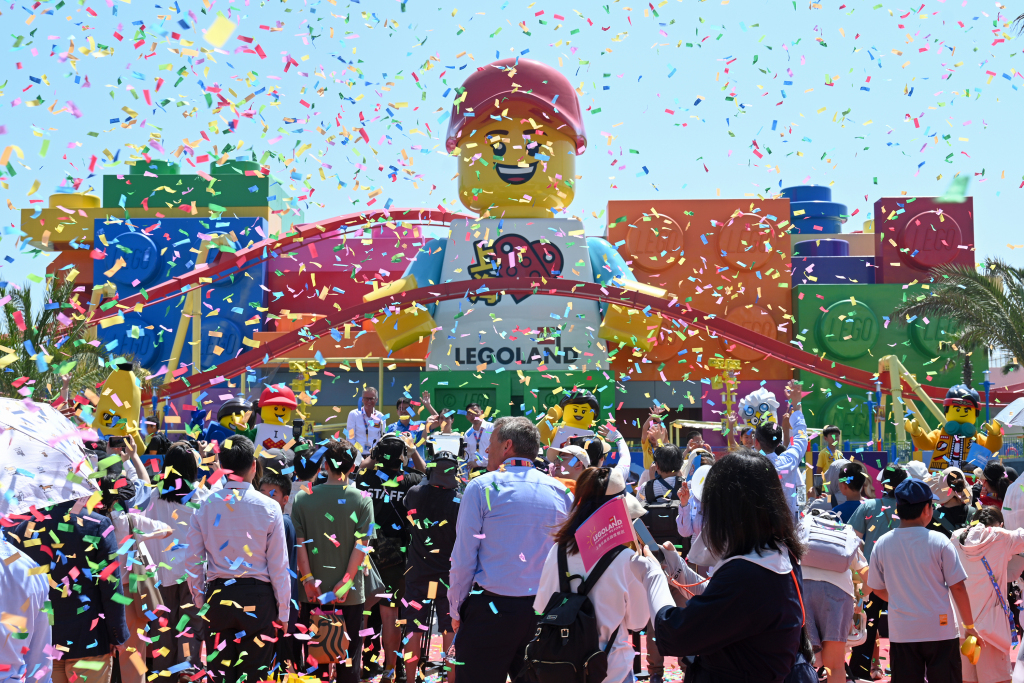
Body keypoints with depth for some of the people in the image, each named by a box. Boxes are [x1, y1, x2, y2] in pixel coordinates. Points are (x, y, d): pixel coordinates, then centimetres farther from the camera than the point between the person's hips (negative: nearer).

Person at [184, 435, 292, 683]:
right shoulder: (269, 507, -7)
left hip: (217, 597, 2)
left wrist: (200, 603, 15)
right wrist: (283, 612, 5)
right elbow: (278, 567, -5)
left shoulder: (204, 506, -2)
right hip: (257, 598, -2)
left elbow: (193, 562, 1)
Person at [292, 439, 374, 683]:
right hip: (350, 594, -1)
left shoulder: (303, 497, -1)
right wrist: (345, 583, -10)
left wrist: (307, 578, -6)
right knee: (348, 655, 8)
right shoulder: (362, 501, -5)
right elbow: (361, 546, -10)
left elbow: (299, 542, -5)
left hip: (313, 591, 1)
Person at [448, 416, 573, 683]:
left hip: (491, 610, -4)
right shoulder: (560, 492, 5)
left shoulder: (482, 487, -6)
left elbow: (463, 559, -7)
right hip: (544, 612, 4)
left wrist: (456, 611, 3)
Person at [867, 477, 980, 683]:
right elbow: (957, 587, -6)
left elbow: (878, 589, 9)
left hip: (901, 633, 2)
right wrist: (969, 626, 6)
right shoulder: (939, 542, -9)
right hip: (940, 631, -2)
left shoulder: (882, 544, -1)